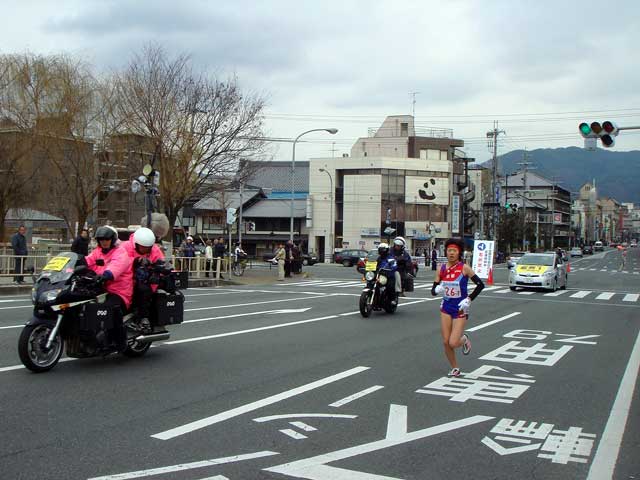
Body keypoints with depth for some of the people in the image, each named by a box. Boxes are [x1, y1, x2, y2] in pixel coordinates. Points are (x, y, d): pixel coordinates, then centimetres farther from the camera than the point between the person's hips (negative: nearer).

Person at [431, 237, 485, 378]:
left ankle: (464, 339, 25)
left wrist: (469, 299, -13)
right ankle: (455, 369, 21)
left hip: (460, 309, -4)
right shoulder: (441, 269, 2)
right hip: (446, 308, 4)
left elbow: (480, 284, -5)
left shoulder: (464, 268, -9)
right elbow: (433, 291, 5)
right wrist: (437, 289, -19)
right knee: (446, 342, 2)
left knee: (453, 343, -11)